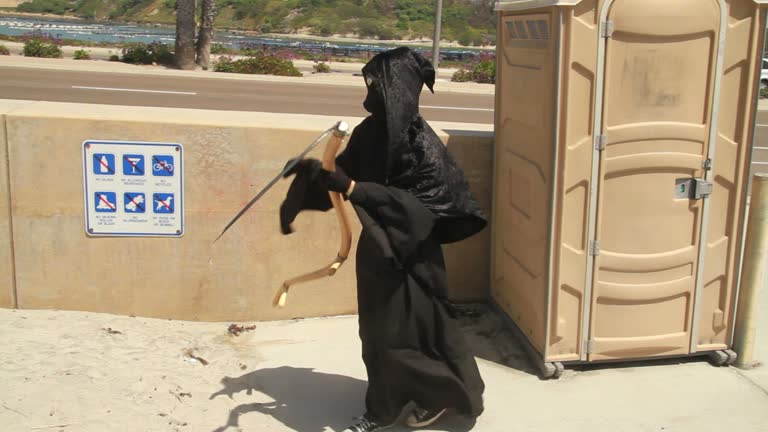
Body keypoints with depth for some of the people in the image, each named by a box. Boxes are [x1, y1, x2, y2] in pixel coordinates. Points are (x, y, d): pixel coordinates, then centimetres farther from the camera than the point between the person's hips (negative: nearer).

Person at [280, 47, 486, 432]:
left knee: (405, 333, 7)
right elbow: (346, 170, 10)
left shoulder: (422, 144, -21)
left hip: (409, 256, -7)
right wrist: (313, 172, -11)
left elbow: (420, 205, -25)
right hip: (376, 249, 7)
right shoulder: (370, 131, -1)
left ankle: (441, 393, 32)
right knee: (376, 333, 15)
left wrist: (353, 189, -30)